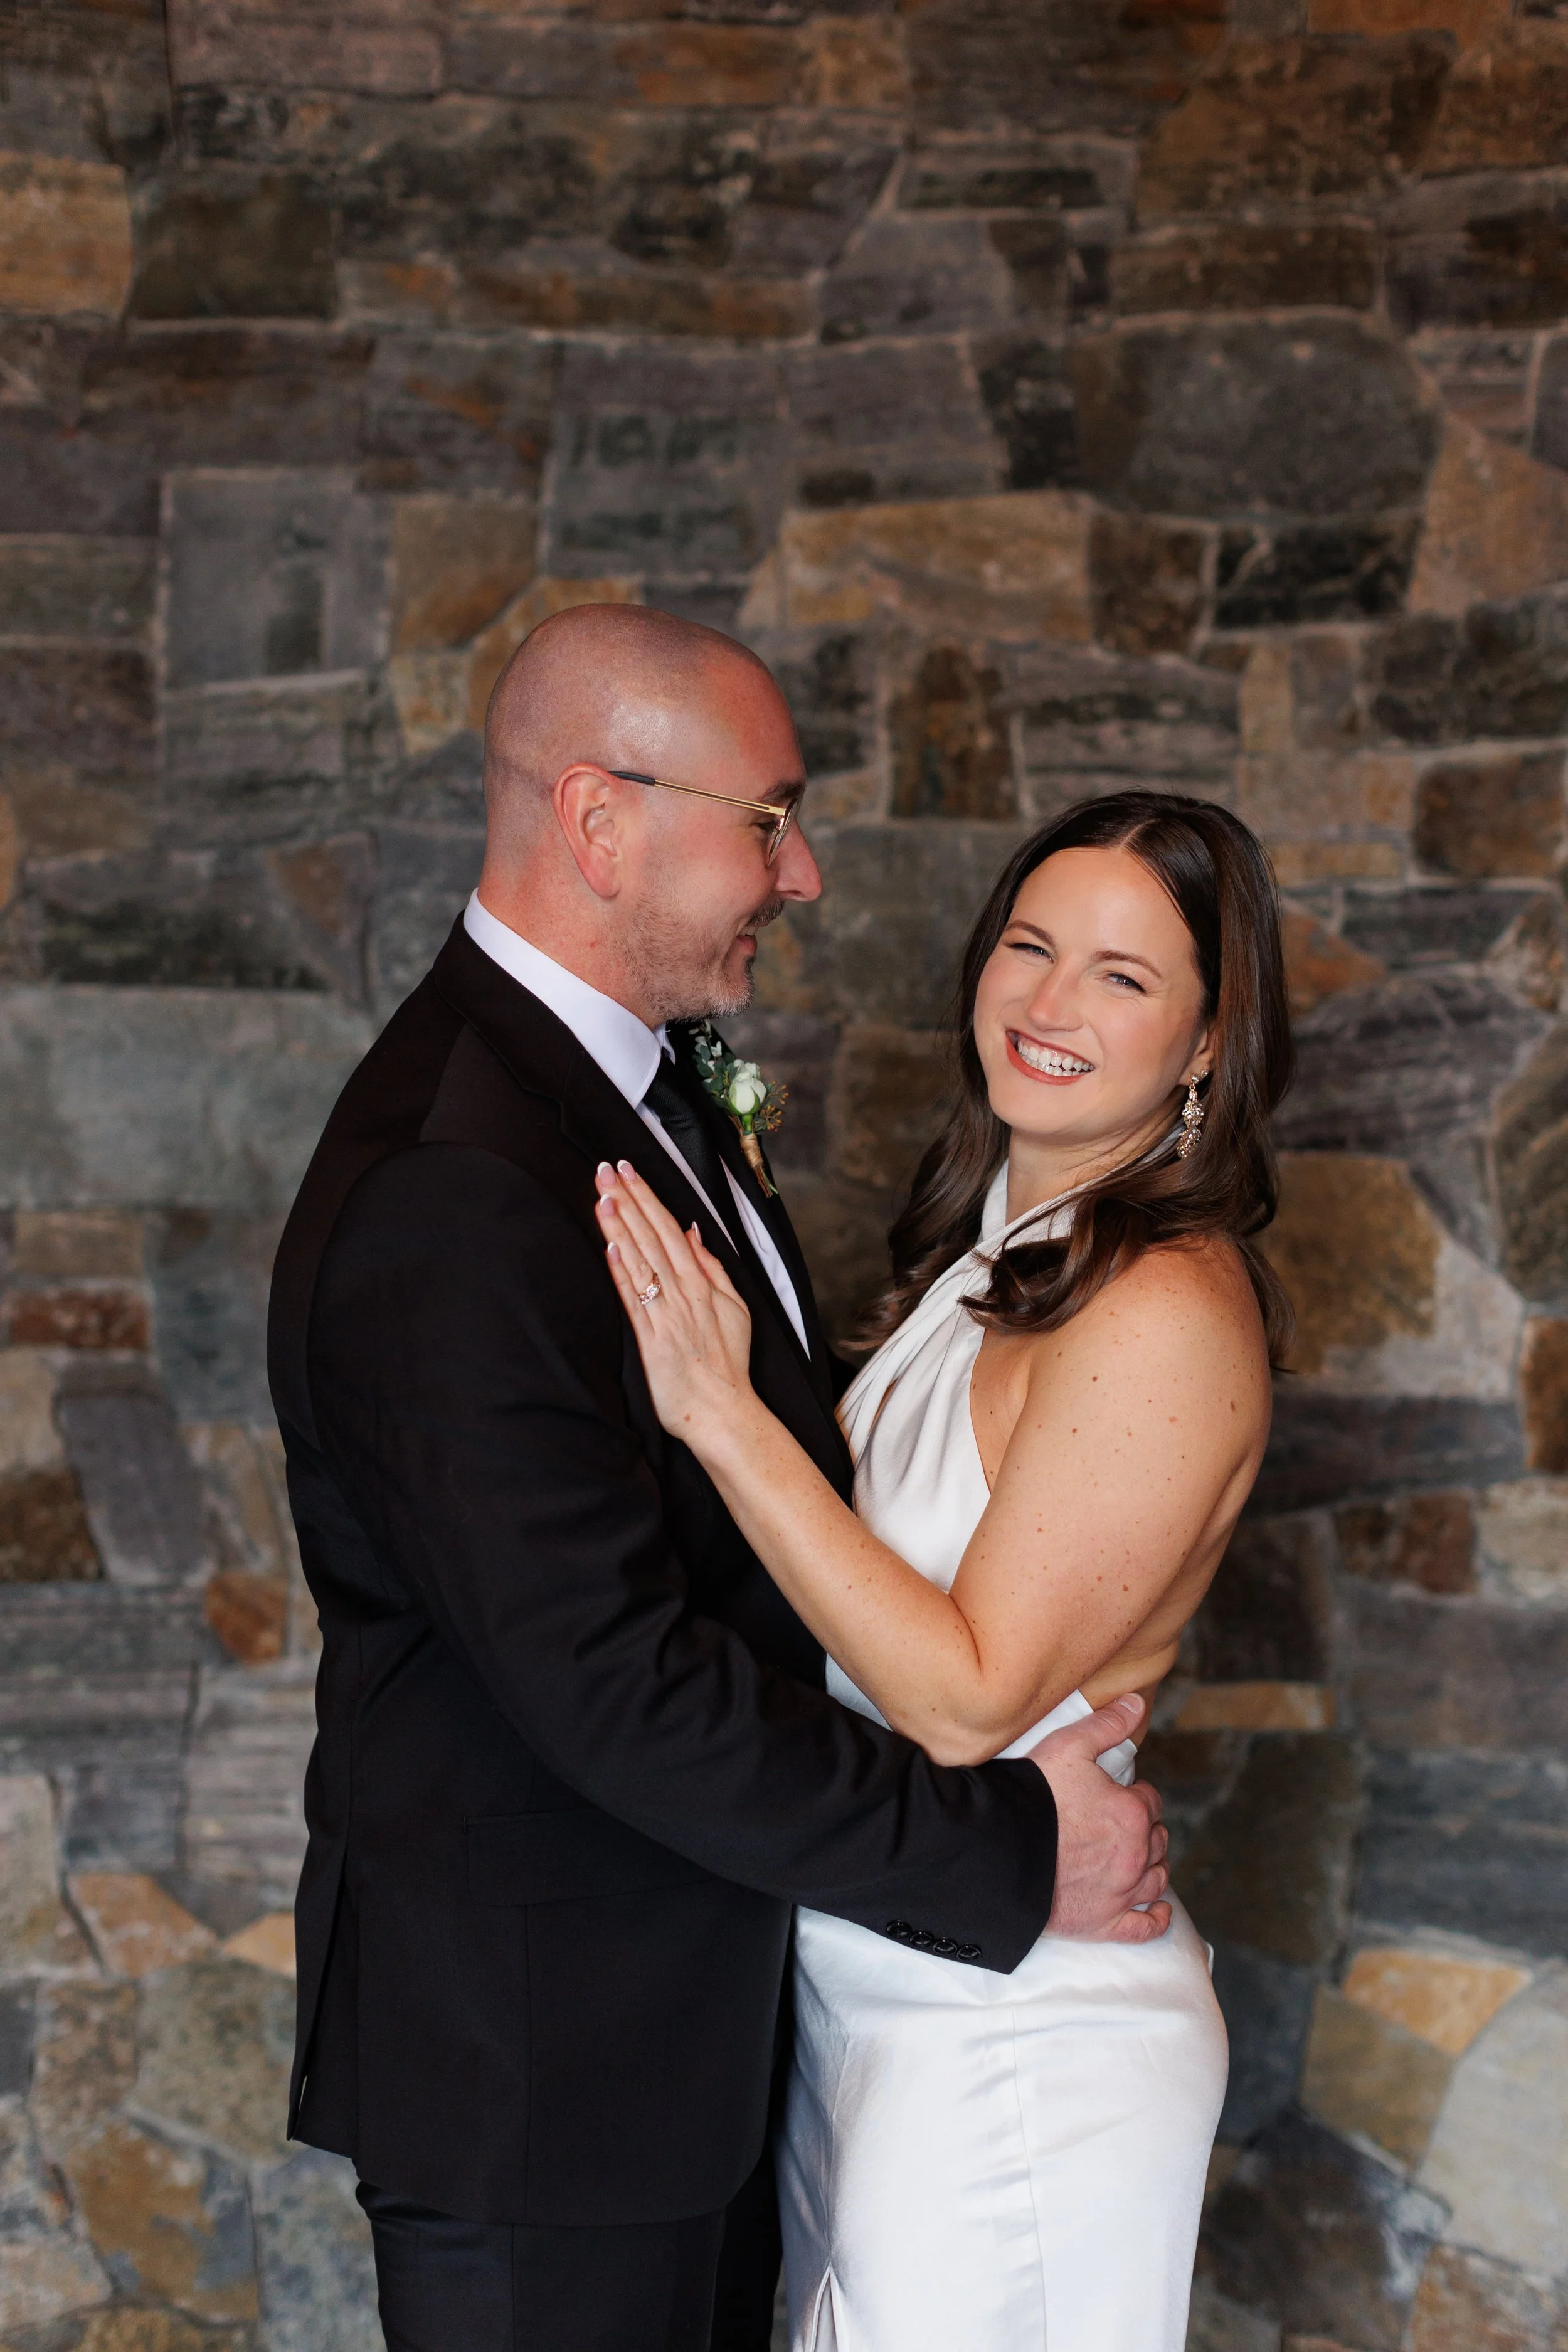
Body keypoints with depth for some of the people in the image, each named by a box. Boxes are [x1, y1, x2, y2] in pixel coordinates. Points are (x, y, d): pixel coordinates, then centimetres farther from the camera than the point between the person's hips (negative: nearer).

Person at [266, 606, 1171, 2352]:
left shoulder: (645, 1079, 6)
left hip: (686, 2001, 9)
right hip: (538, 2059, -9)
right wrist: (1013, 1849, -21)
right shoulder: (449, 1193, -27)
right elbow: (618, 1687, -29)